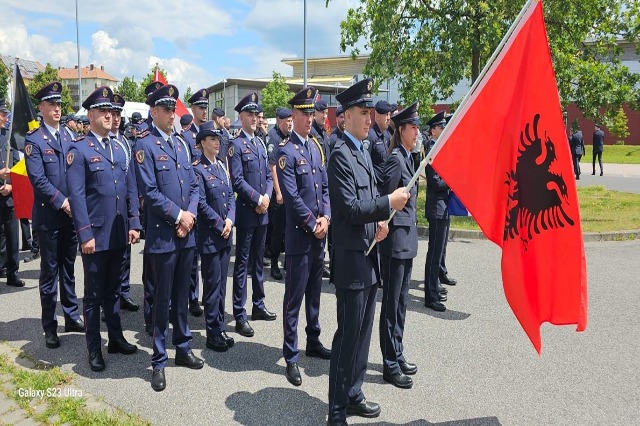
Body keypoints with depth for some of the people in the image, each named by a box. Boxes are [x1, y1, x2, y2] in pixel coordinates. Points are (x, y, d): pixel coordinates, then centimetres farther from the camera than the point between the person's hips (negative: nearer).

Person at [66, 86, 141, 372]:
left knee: (113, 290, 17)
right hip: (95, 235, -5)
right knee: (94, 294, 7)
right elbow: (76, 195, -12)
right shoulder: (79, 150, -6)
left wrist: (134, 224, 4)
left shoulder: (120, 149, 12)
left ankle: (116, 339, 29)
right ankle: (94, 349, 18)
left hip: (119, 233, 5)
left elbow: (131, 188, 11)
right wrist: (85, 235, -16)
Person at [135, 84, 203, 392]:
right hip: (162, 236, -6)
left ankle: (183, 349, 30)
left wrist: (190, 215, -3)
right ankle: (159, 362, 16)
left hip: (186, 233, 6)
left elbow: (193, 184, 11)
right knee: (162, 300, 3)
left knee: (182, 295, 16)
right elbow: (149, 192, -15)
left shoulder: (181, 143, 12)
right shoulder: (145, 146, -8)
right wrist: (178, 215, -13)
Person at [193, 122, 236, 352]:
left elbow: (230, 195, 10)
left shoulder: (221, 165, 11)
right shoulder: (198, 169, -9)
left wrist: (230, 219, -5)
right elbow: (202, 204, -14)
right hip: (209, 235, -7)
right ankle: (213, 333, 11)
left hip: (226, 233, 7)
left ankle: (220, 327, 23)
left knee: (221, 282, 12)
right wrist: (220, 225, -13)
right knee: (213, 283, 0)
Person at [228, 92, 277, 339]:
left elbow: (269, 175, 14)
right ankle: (240, 315, 6)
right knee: (242, 263, -1)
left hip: (262, 212, 7)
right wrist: (258, 199, -14)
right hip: (246, 212, -7)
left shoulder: (261, 144, 14)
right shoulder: (236, 145, -8)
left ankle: (258, 306, 28)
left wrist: (266, 197, -3)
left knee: (258, 261, 15)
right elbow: (237, 180, -15)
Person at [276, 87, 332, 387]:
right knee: (294, 296, 0)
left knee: (314, 291, 18)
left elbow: (325, 186, 12)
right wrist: (313, 224, -12)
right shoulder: (286, 151, -11)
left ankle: (314, 342, 34)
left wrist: (326, 218, -2)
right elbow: (291, 196, -17)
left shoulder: (316, 146, 12)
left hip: (319, 232, 7)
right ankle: (291, 357, 10)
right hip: (299, 234, -7)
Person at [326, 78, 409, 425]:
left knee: (362, 332, 17)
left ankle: (353, 394, 33)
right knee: (348, 335, -2)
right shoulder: (340, 154, -14)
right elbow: (350, 208, -21)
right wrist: (389, 203, -16)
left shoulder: (363, 151, 16)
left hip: (369, 255, 9)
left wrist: (380, 220, 1)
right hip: (352, 257, -9)